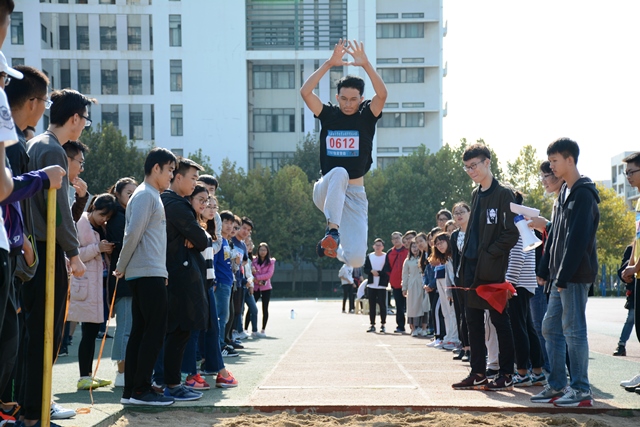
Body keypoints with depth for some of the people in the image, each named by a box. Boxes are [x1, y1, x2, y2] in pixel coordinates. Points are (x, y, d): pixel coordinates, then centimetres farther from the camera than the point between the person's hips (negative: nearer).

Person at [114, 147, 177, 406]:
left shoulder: (151, 196, 20)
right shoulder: (146, 195, -10)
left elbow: (133, 234, 19)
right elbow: (133, 234, -17)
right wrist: (121, 268, -7)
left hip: (144, 275, 10)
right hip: (149, 274, -10)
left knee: (140, 332, 8)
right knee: (155, 332, -8)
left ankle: (131, 390, 10)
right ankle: (141, 390, -5)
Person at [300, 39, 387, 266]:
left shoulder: (366, 116, 2)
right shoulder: (328, 115, 3)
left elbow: (382, 94, -18)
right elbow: (305, 92, -12)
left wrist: (365, 64, -26)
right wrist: (329, 63, -18)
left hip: (355, 195, 1)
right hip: (326, 191, -1)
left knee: (356, 259, -12)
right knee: (339, 173, -38)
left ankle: (337, 249, 25)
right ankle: (332, 229, -30)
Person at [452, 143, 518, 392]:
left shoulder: (503, 194, -9)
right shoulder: (476, 194, 15)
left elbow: (511, 234, -13)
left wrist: (489, 254, -15)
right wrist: (465, 259, 11)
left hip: (492, 269, -8)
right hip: (471, 267, 8)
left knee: (499, 319, -2)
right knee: (473, 321, 9)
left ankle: (506, 375, 4)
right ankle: (478, 373, 15)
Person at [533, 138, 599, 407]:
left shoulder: (583, 195, -13)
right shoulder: (564, 193, 16)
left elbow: (578, 239, -20)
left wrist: (564, 275, -21)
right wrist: (545, 269, 15)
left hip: (576, 275, -10)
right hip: (561, 276, 10)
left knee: (573, 329, -6)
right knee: (550, 328, 11)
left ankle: (581, 390, 0)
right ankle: (557, 386, 17)